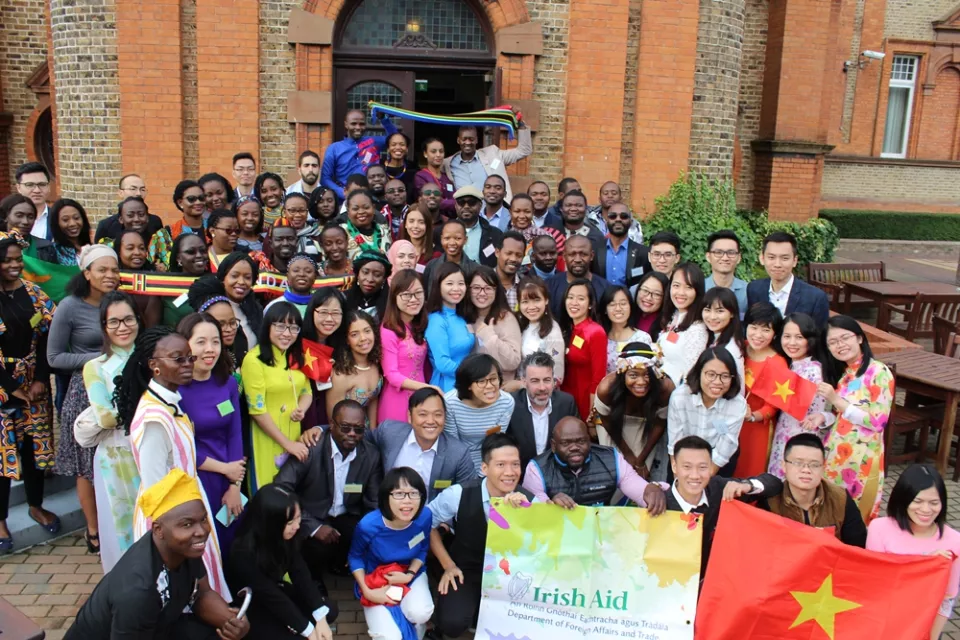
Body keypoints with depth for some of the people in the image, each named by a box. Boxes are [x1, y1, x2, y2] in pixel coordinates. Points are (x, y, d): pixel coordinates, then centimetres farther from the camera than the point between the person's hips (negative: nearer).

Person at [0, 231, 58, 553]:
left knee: (35, 443, 11)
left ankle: (36, 505, 27)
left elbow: (45, 339, 2)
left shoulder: (34, 294, 4)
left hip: (34, 384, 4)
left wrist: (40, 380, -7)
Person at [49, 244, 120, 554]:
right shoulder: (70, 307, -9)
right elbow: (54, 357, -7)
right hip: (86, 392, -4)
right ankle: (94, 530, 22)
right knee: (88, 467, 6)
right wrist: (97, 358, -18)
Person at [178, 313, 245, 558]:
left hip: (227, 483, 5)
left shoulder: (228, 384, 2)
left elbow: (235, 435, 3)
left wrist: (235, 486, -3)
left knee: (229, 550, 15)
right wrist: (225, 468, -8)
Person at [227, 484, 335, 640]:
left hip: (275, 589, 6)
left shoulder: (287, 536, -17)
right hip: (249, 607, -6)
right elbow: (271, 597, -28)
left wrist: (321, 619, -20)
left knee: (329, 612, -5)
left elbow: (300, 574, -13)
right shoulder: (244, 553, -35)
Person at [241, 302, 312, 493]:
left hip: (295, 435, 6)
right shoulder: (254, 360, -16)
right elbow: (257, 410, -16)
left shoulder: (297, 357, 6)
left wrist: (301, 409, -10)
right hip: (268, 440, -6)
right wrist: (287, 444, -13)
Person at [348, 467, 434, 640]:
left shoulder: (425, 516, -23)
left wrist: (410, 574, -17)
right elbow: (355, 557, -8)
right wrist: (367, 592, -17)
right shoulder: (368, 525, -30)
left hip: (411, 574, 1)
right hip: (376, 580, -1)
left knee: (420, 613, -30)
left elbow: (423, 550, -1)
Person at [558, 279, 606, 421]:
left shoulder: (596, 333, -15)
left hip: (586, 402, -6)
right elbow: (560, 369, 10)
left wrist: (593, 415, -15)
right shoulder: (565, 330, 6)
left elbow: (598, 378, -16)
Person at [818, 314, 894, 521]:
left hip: (861, 457, -6)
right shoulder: (839, 372, 9)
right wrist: (822, 418, -5)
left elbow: (878, 422, -18)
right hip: (834, 452, 6)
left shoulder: (879, 372, -12)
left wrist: (836, 400, -22)